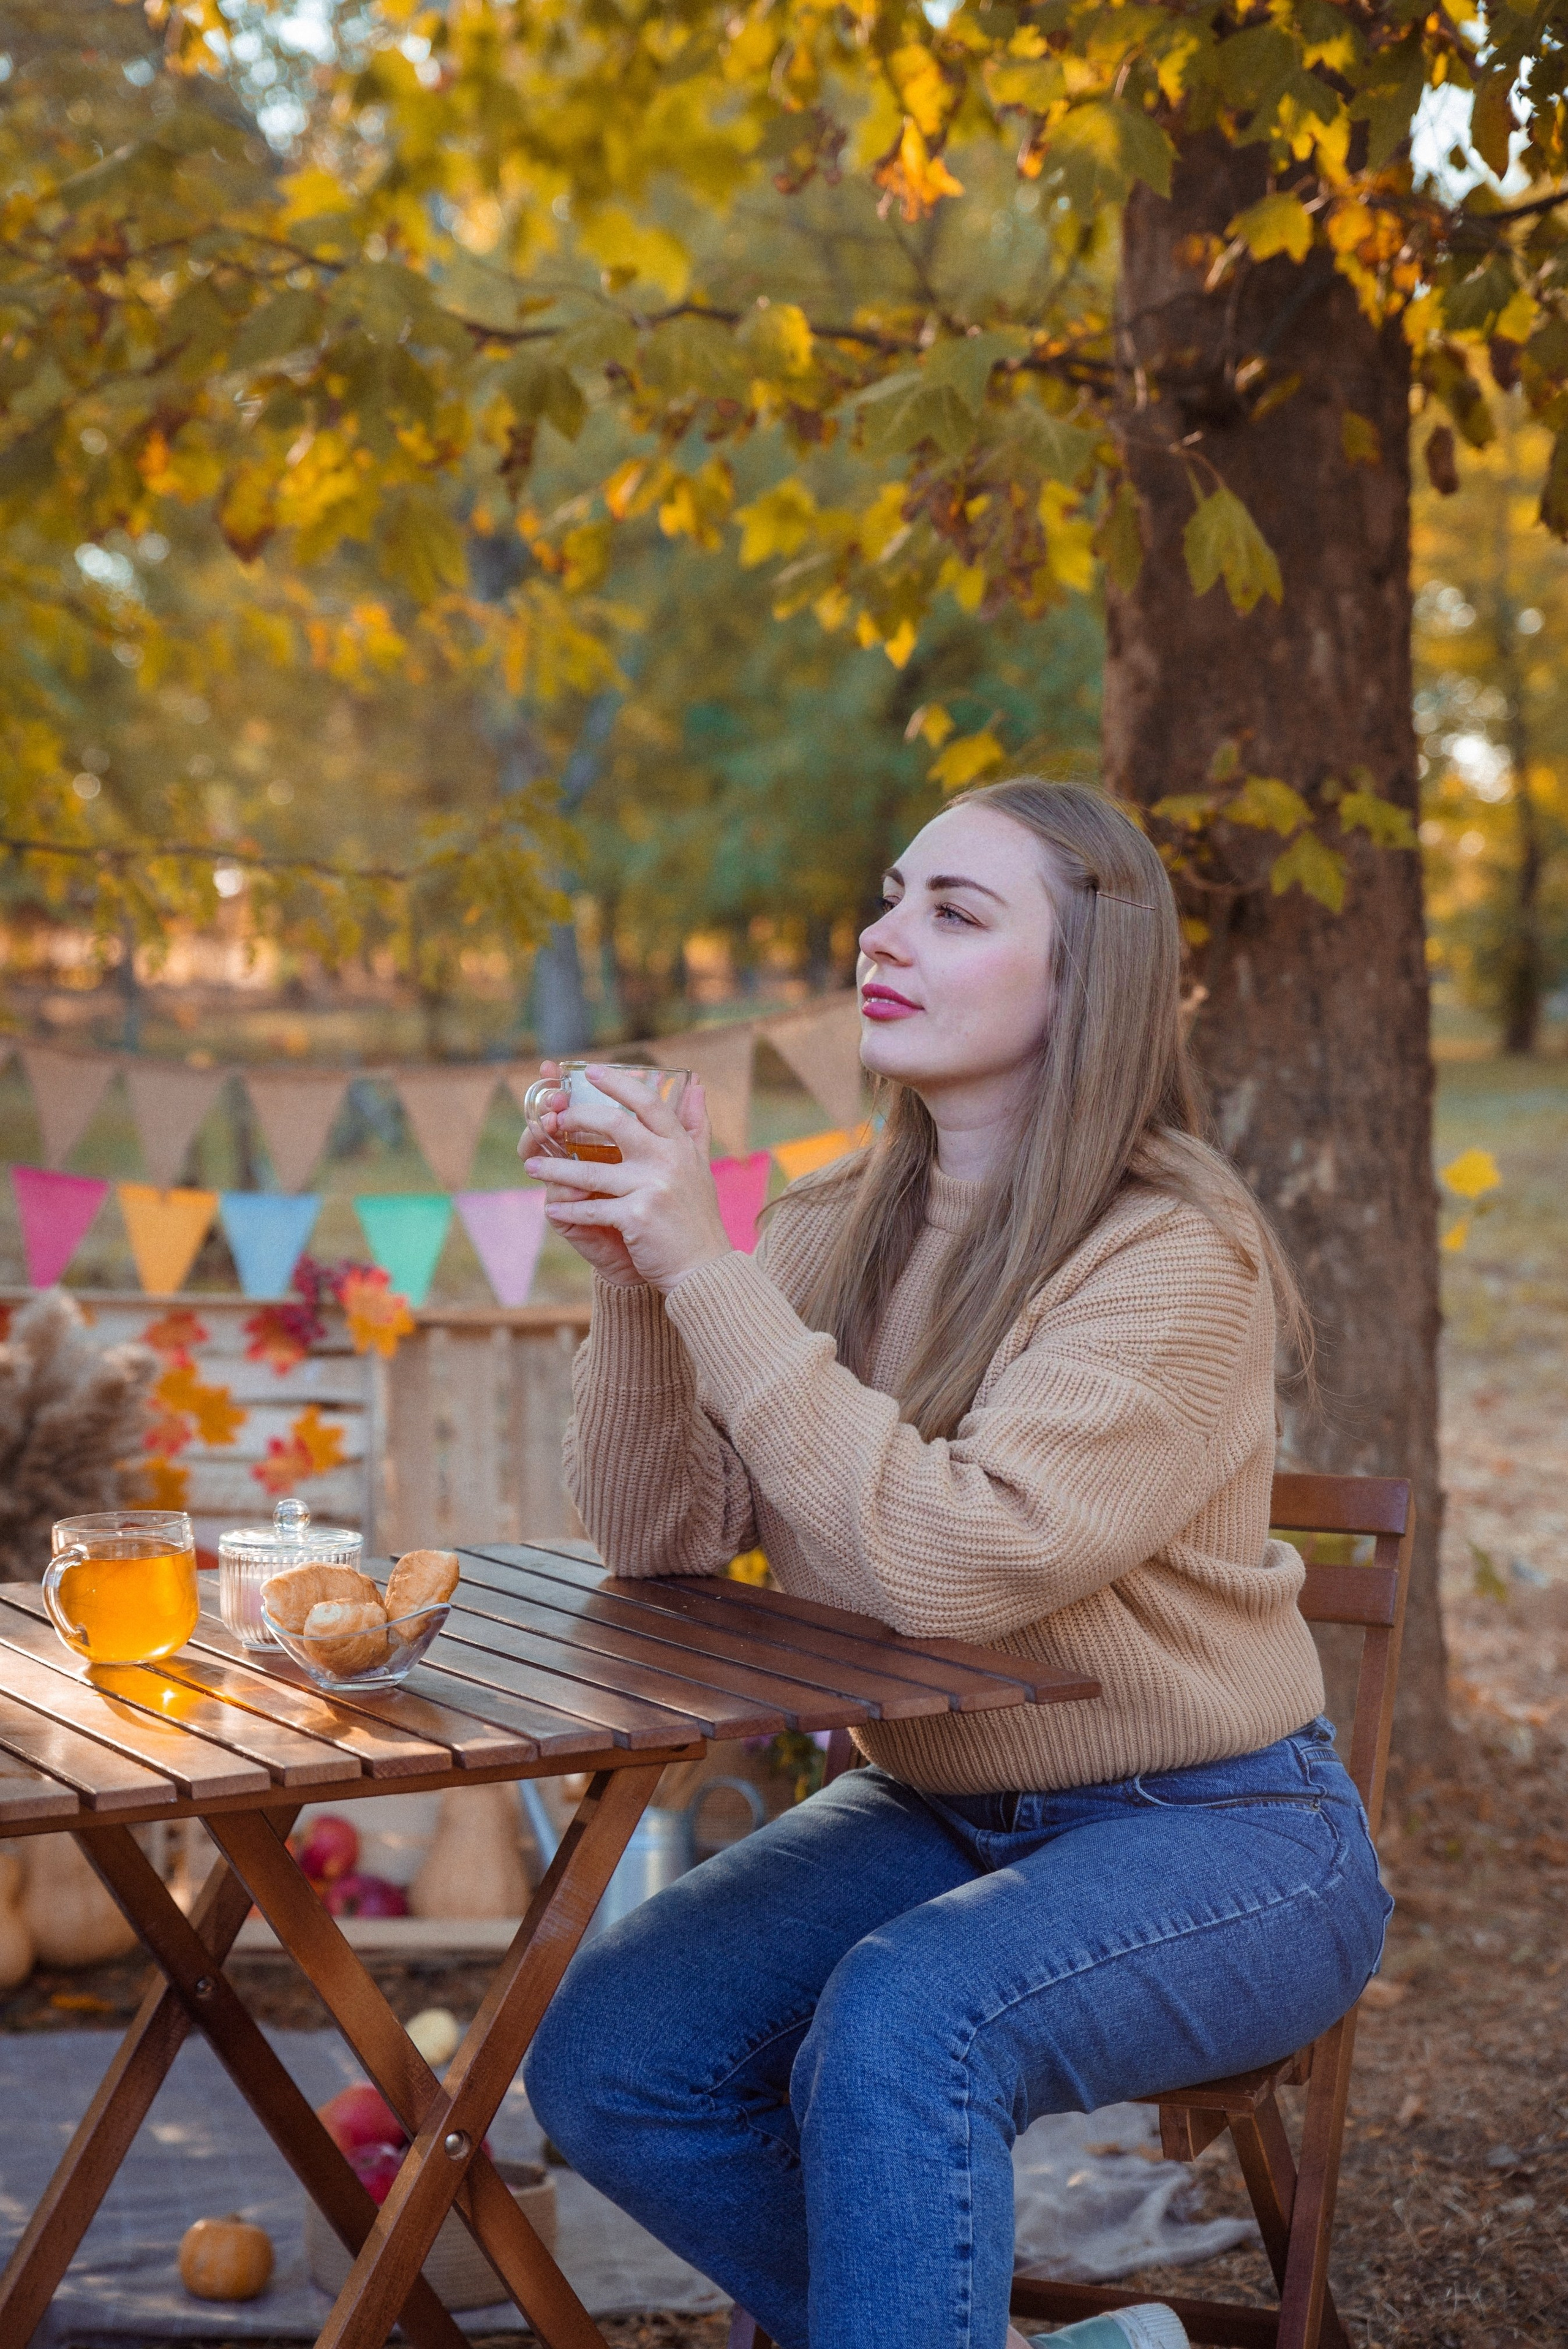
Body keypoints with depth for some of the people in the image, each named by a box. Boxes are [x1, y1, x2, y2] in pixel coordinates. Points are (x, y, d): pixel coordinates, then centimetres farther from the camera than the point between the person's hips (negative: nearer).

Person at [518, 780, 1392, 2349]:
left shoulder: (1180, 1262, -19)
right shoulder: (831, 1231, 1)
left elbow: (952, 1565, -31)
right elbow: (665, 1544, -3)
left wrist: (709, 1269, -30)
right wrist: (630, 1281, -18)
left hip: (1212, 1838, -7)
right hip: (935, 1812, 7)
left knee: (898, 2024, -34)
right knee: (601, 2059, -10)